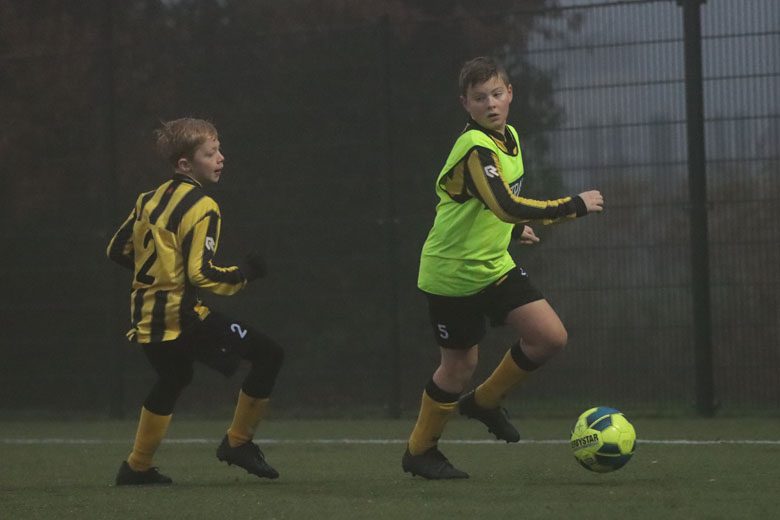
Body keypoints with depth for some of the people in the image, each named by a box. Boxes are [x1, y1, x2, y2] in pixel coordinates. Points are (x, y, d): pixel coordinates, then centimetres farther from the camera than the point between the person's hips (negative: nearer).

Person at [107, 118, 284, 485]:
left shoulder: (150, 200, 11)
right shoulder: (201, 208, -14)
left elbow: (117, 250, 18)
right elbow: (200, 273, -21)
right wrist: (243, 275, -8)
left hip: (147, 317, 9)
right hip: (182, 317, -9)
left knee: (171, 382, 32)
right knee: (268, 355, -4)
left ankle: (137, 467, 33)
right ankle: (238, 443, 2)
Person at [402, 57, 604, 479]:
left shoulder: (508, 137, 4)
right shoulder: (474, 147, -25)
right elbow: (509, 206, -37)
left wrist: (512, 228, 19)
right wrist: (576, 206, -31)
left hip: (494, 265, 8)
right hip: (453, 272, -8)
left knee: (550, 337, -4)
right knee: (460, 365, 2)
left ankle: (484, 402, 18)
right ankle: (419, 452, 22)